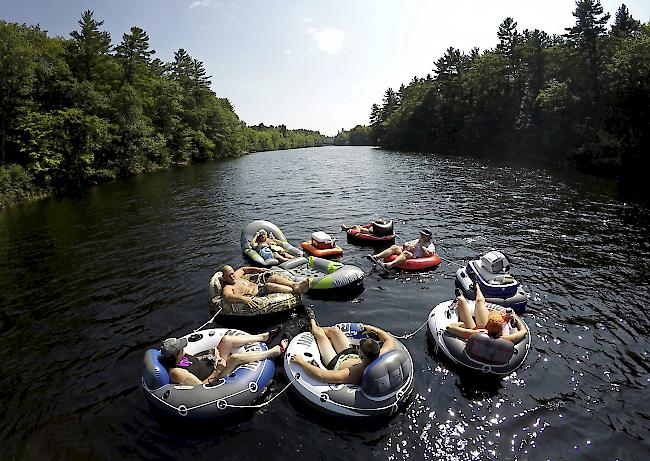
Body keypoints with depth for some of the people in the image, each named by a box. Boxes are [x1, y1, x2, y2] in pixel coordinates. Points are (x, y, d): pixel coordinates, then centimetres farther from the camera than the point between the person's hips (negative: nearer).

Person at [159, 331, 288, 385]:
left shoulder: (178, 357, -3)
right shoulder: (176, 372, -27)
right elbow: (201, 385, -24)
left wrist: (208, 356, 0)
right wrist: (218, 371, -26)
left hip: (210, 363, 9)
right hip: (213, 376, -9)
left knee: (226, 339, -13)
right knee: (235, 358, -30)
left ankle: (264, 336, 1)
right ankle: (277, 351, -14)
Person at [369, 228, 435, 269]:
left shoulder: (430, 245, 9)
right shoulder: (417, 241, 30)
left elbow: (429, 253, -12)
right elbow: (405, 244, 26)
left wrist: (421, 246, -4)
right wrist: (408, 245, 4)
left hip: (415, 257, -7)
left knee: (405, 253, -37)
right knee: (394, 247, -14)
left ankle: (390, 265, -64)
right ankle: (375, 257, -31)